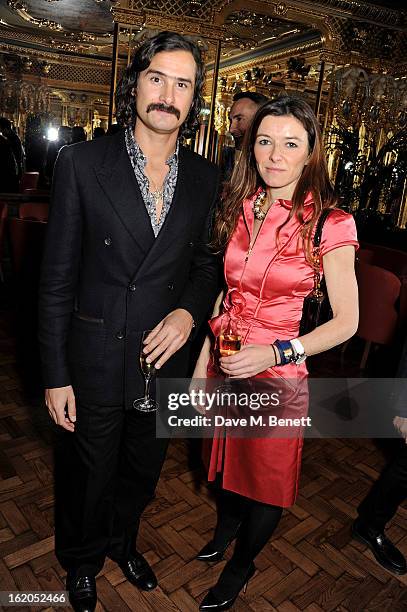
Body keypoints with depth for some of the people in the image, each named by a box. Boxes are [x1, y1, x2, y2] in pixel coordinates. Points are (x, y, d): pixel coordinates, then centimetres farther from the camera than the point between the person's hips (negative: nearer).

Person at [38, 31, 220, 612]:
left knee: (142, 472, 25)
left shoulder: (205, 177, 0)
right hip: (95, 362, -3)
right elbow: (57, 278, -10)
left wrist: (189, 311, -13)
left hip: (166, 360, 3)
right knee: (89, 477, 20)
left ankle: (122, 542, 58)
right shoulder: (82, 163, -11)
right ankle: (82, 562, 53)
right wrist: (55, 375, -9)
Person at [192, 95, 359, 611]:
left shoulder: (328, 224, -15)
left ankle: (240, 566, 45)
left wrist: (276, 353, -25)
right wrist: (202, 363, 4)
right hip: (224, 360, 5)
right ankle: (225, 528, 57)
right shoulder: (239, 209, -1)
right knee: (227, 454, 25)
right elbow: (223, 292, 5)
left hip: (277, 372, -4)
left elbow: (346, 320, -13)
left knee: (267, 471, 15)